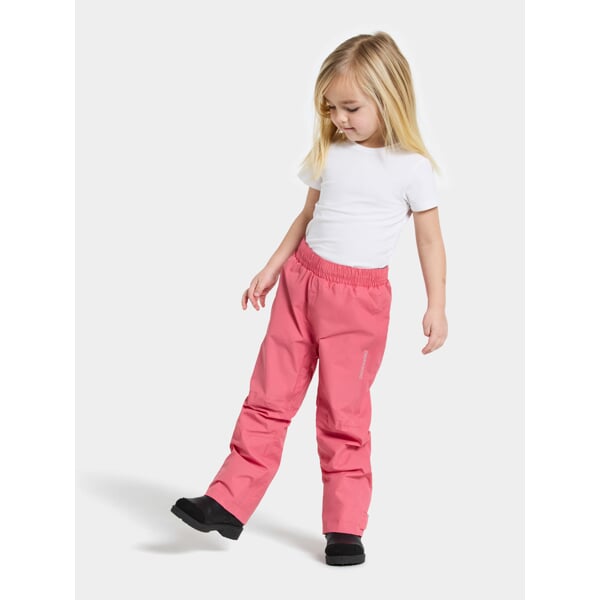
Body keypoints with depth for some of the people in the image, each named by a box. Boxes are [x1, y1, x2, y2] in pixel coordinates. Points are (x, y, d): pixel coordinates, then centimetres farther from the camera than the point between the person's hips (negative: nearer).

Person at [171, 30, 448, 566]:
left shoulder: (412, 167, -6)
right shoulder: (328, 154, 5)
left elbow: (430, 240, -1)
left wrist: (436, 307, -5)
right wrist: (272, 269, 17)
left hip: (360, 298, -4)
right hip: (302, 280, 4)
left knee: (345, 411, 1)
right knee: (269, 395, 7)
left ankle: (346, 526, 13)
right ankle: (228, 503, 13)